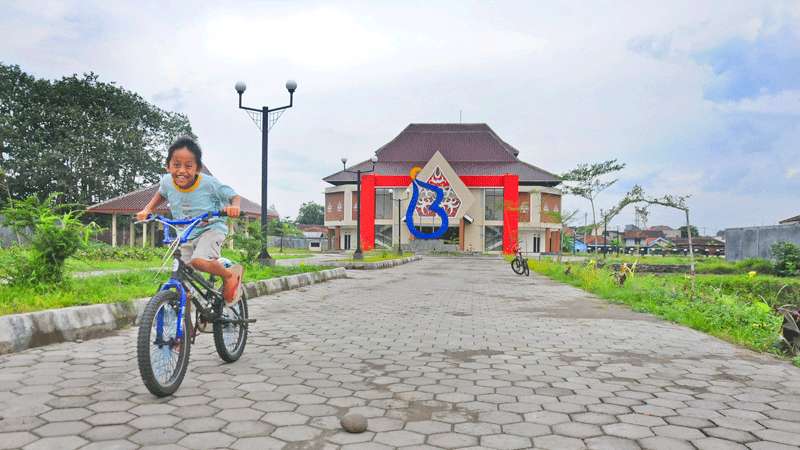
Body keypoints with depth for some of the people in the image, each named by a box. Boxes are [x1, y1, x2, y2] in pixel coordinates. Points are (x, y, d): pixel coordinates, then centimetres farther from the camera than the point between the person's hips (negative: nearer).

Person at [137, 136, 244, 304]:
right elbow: (160, 194, 17)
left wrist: (234, 207, -36)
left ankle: (230, 275, -6)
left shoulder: (209, 183, -24)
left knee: (199, 261, -32)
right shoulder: (167, 181, -9)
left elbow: (235, 197, -14)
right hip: (186, 235, 5)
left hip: (211, 228, -5)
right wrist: (147, 210, 3)